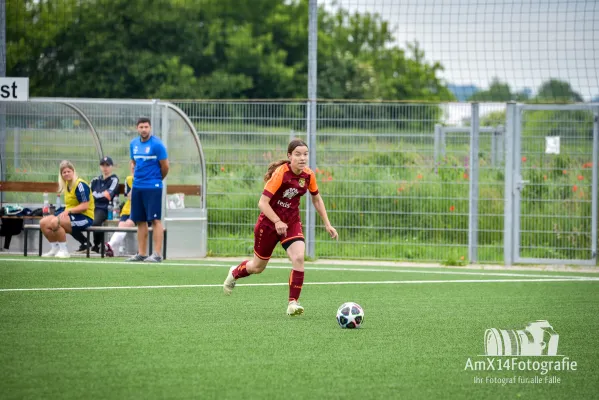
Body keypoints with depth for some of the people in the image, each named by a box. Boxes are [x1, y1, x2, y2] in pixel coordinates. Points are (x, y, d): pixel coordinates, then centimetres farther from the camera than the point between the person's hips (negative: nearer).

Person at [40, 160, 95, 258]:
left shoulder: (80, 185, -15)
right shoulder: (67, 185, 11)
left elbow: (85, 206, -20)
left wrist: (69, 211, -22)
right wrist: (64, 212, 0)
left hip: (85, 217, -9)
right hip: (71, 216, 9)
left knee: (55, 222, -30)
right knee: (44, 222, -2)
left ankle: (63, 250, -18)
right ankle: (55, 249, 8)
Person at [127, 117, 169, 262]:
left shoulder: (157, 144, -10)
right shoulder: (134, 144, 10)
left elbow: (165, 166, -5)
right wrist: (135, 179, 13)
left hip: (153, 187, -6)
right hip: (137, 187, 7)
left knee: (155, 220, -9)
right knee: (140, 221, 8)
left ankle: (157, 254, -10)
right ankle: (141, 253, 13)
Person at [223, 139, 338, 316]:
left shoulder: (308, 175, -8)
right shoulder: (281, 173, -25)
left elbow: (317, 199, 11)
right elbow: (262, 203, -27)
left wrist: (327, 224, 7)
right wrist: (277, 222, -40)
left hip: (292, 222, 4)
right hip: (269, 222, -4)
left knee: (298, 258, -22)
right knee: (258, 266, 12)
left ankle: (293, 302, -14)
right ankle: (234, 273, 46)